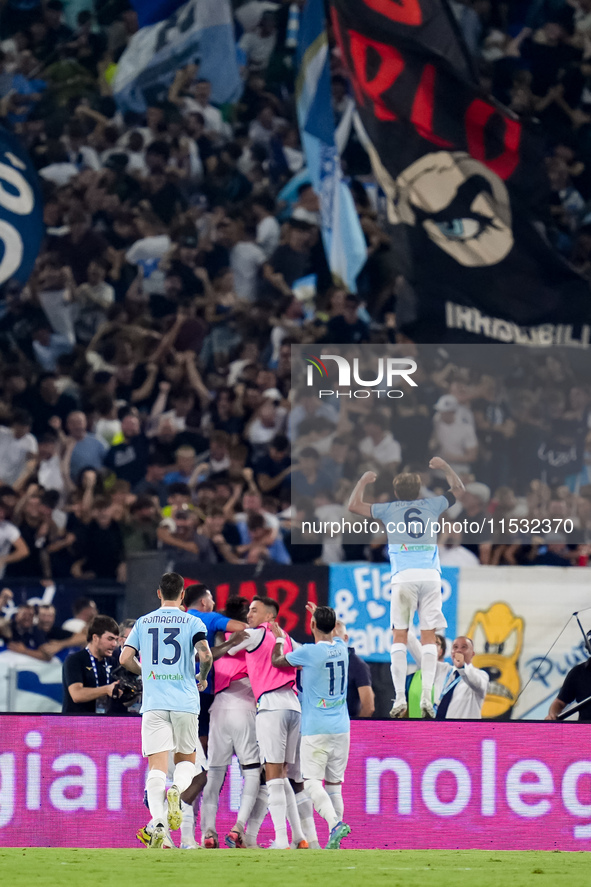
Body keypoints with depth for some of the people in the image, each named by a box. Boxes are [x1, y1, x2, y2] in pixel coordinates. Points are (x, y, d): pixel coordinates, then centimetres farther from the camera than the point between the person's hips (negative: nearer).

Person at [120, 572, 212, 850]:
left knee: (157, 765, -5)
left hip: (153, 702, 1)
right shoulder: (192, 622, 3)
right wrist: (202, 678, 9)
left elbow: (125, 659, 3)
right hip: (185, 702, -1)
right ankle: (176, 790, -17)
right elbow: (205, 655, -11)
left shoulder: (143, 623, 10)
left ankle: (157, 824, -23)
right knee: (187, 760, 17)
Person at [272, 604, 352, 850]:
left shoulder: (309, 652, -12)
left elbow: (276, 661, 2)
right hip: (341, 727, 6)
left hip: (315, 728, -6)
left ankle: (335, 823, -30)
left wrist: (279, 638, 20)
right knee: (334, 783, 10)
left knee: (312, 781, -8)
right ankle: (334, 839, 7)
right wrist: (320, 614, 46)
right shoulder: (342, 648, 5)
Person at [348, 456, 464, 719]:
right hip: (431, 576, 1)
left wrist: (363, 482, 27)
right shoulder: (431, 505, 15)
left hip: (404, 577, -1)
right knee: (428, 637, 2)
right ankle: (427, 697, -9)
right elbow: (458, 488, 31)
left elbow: (354, 505, 15)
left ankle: (400, 698, -10)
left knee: (399, 637, 1)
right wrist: (444, 467, 40)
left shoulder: (389, 509, 10)